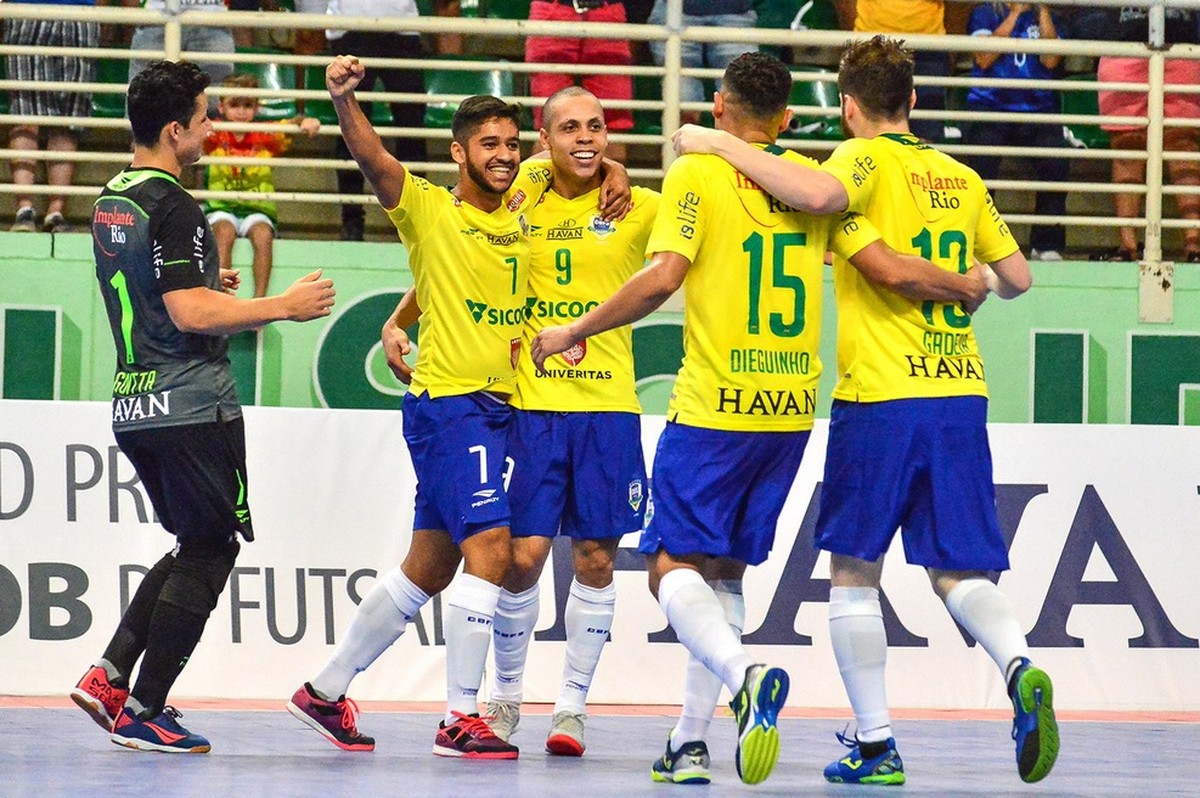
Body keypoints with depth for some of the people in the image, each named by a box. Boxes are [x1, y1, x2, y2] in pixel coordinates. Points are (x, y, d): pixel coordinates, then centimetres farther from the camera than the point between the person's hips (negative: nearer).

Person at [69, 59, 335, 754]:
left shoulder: (112, 201, 13)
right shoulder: (172, 208, -16)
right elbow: (191, 314, -22)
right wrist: (285, 306, -15)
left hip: (135, 405, 9)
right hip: (192, 405, -9)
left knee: (196, 547, 19)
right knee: (209, 552, -1)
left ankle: (109, 675, 10)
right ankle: (142, 711, -2)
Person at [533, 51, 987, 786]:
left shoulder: (697, 174, -5)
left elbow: (662, 278, -16)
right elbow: (889, 268, 2)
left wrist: (574, 333, -5)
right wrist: (964, 287, 21)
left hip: (714, 409, -5)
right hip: (791, 410, 5)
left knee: (674, 567, -2)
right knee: (724, 572, 16)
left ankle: (745, 673, -31)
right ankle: (692, 743, 12)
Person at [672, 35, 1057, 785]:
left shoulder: (867, 158, -4)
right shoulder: (960, 177, 14)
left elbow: (821, 194, -28)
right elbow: (1016, 277, 19)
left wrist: (724, 147, -17)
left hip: (881, 395, -5)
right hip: (962, 393, 5)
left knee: (853, 571, 8)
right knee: (956, 571, 8)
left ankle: (876, 744, 5)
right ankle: (1021, 670, -21)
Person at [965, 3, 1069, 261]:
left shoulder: (1049, 18, 16)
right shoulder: (985, 14, 10)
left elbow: (1050, 60, -3)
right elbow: (984, 59, -8)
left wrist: (1043, 10, -1)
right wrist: (1016, 13, -5)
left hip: (1037, 108, 2)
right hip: (990, 107, -2)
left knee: (1056, 167, -21)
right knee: (982, 169, -21)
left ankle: (1046, 246, -10)